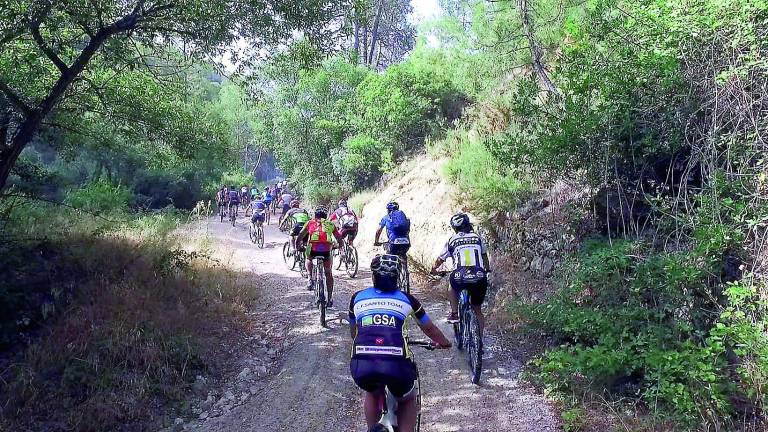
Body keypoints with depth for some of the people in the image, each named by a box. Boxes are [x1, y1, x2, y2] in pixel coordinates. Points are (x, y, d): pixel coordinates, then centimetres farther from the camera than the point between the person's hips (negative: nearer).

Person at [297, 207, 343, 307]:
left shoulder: (310, 223, 23)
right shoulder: (330, 224, 25)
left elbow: (300, 237, 20)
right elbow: (340, 240, 24)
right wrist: (338, 245, 45)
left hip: (313, 248, 0)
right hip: (326, 249, 1)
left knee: (309, 260, 35)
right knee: (328, 273, 19)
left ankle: (311, 278, 12)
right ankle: (330, 298, 17)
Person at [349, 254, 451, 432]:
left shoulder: (358, 297, 21)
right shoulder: (406, 299, 18)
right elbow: (429, 328, 34)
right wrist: (443, 342, 54)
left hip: (362, 365, 1)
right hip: (396, 364, -1)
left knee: (372, 394, 36)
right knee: (408, 400, 30)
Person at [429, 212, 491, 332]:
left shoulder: (452, 240, 11)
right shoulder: (477, 237, 17)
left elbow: (440, 259, 20)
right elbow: (484, 255, 33)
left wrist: (433, 269, 40)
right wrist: (487, 269, 51)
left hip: (460, 277, -1)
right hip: (479, 278, 2)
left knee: (452, 289, 36)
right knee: (477, 311, 19)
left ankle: (454, 313, 22)